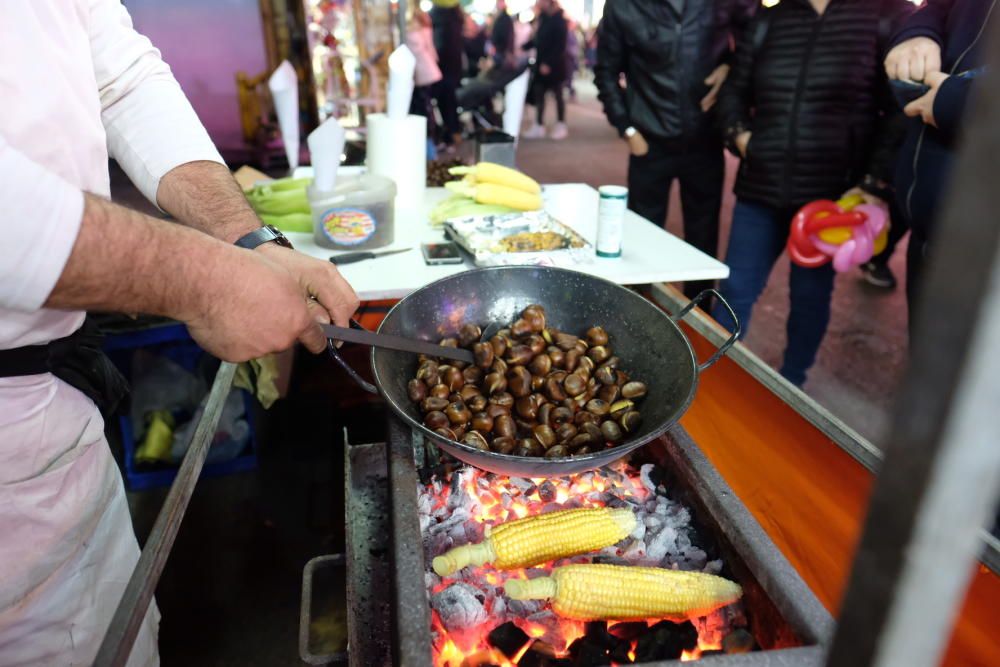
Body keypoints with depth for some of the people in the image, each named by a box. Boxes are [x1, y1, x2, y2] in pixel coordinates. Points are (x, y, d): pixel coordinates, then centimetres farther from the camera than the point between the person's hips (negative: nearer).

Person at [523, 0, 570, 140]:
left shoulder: (558, 20, -13)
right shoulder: (544, 19, 9)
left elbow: (560, 45, -18)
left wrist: (548, 63, -21)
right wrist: (523, 47, 6)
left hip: (554, 64, -7)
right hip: (541, 63, 7)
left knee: (557, 94, 3)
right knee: (538, 93, 5)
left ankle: (561, 126, 13)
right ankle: (539, 126, 10)